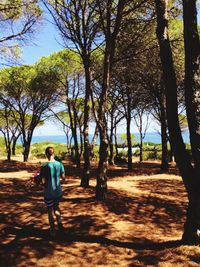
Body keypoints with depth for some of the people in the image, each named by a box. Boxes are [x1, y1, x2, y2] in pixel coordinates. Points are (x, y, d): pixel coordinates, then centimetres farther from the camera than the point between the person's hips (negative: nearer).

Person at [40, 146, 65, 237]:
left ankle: (53, 231, 21)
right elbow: (63, 176, 6)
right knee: (56, 207, 26)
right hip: (58, 191, 4)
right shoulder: (59, 164, -6)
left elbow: (43, 181, -18)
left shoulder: (44, 166, -18)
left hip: (48, 193, -4)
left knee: (50, 211, 11)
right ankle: (60, 225, 29)